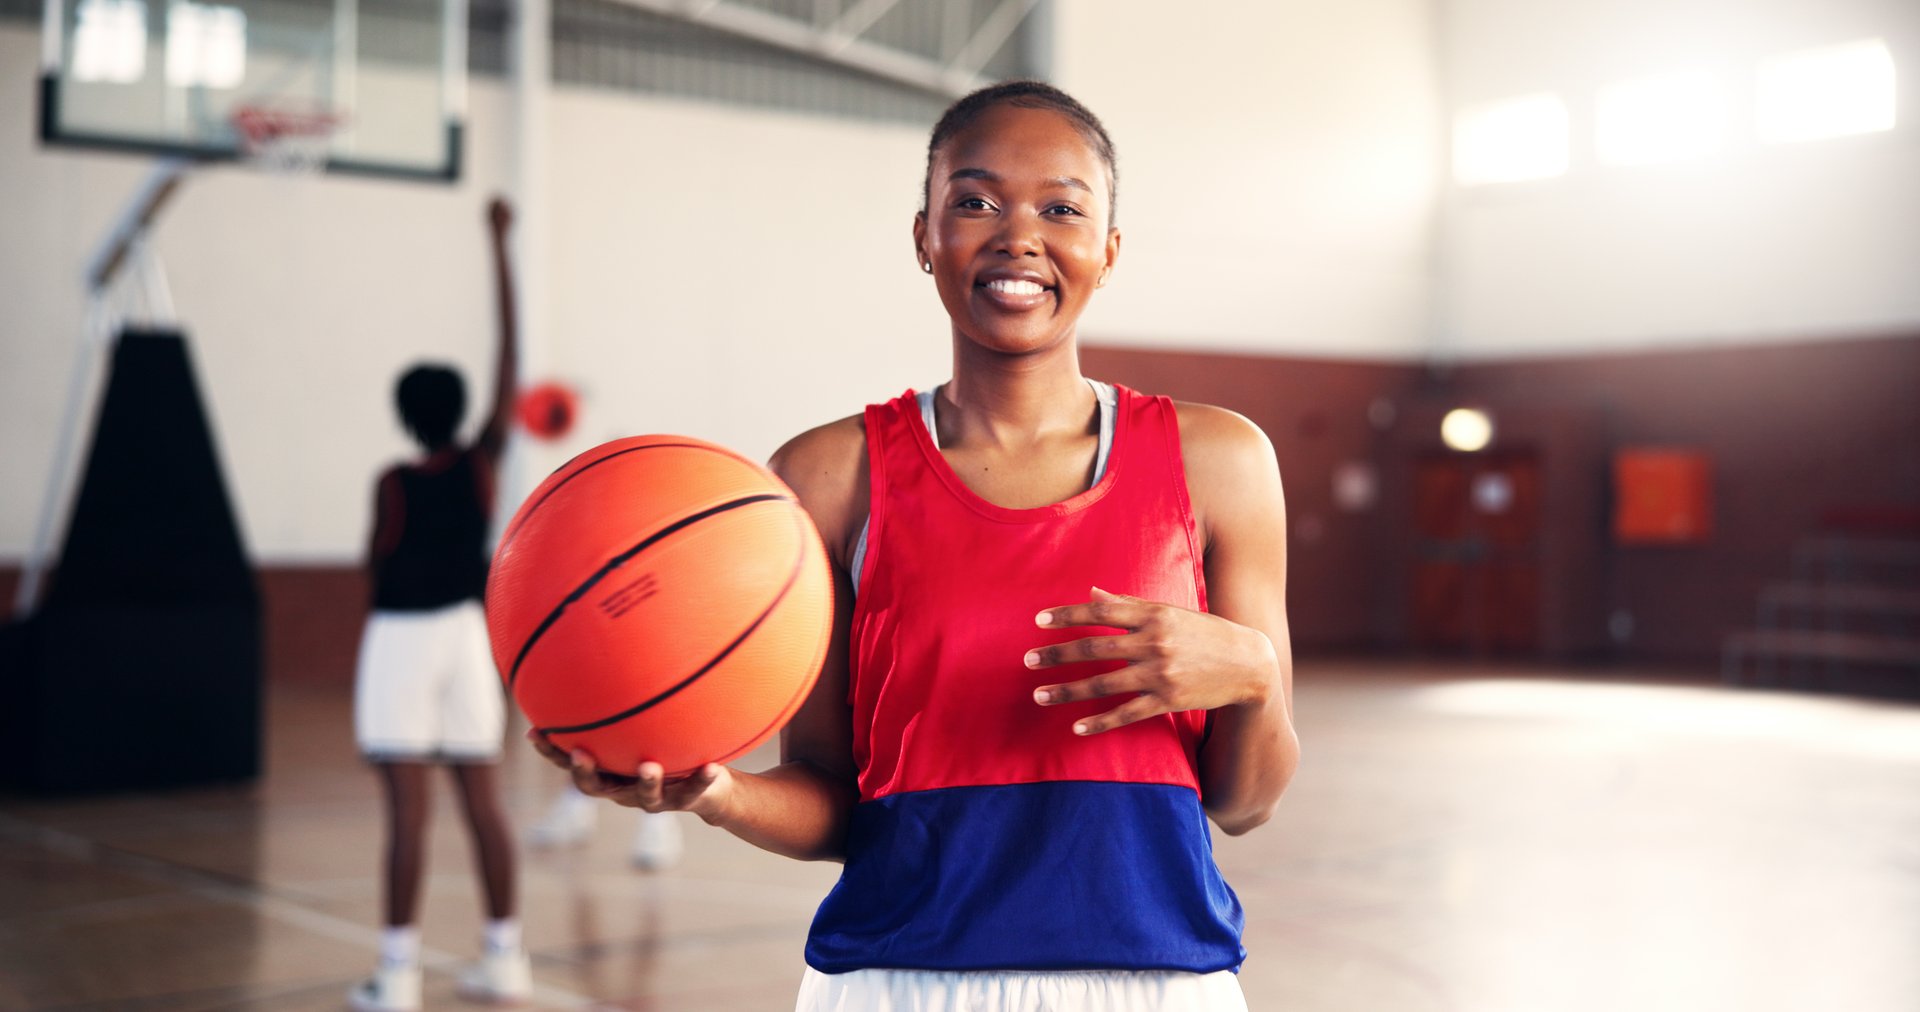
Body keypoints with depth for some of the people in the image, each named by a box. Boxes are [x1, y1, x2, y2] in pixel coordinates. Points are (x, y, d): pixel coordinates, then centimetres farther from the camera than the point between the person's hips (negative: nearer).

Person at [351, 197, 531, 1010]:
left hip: (401, 637, -4)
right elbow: (510, 348, -2)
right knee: (483, 801, 9)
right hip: (467, 634, 4)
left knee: (407, 808, -5)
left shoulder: (394, 484, -11)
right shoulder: (484, 463, -3)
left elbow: (376, 565, -3)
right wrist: (499, 246, -1)